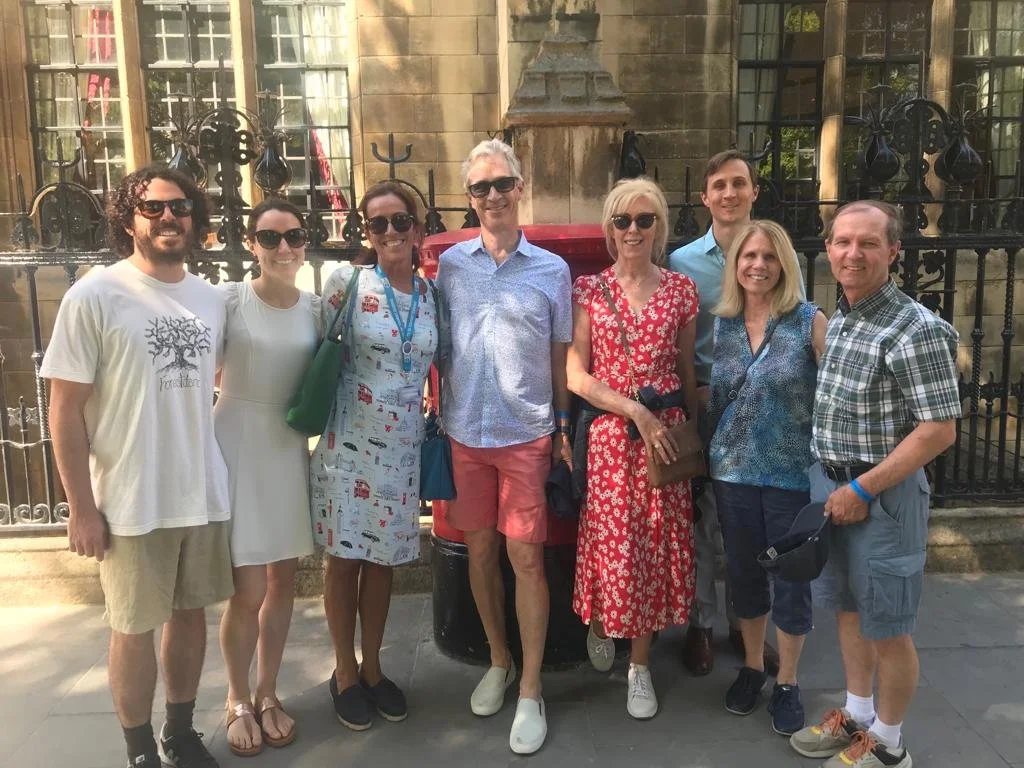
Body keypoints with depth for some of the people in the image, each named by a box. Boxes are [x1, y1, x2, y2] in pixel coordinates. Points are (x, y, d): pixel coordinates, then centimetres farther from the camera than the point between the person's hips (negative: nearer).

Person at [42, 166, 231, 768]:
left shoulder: (213, 300, 4)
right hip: (130, 502, -4)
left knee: (190, 612, 16)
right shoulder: (94, 297, -9)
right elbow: (65, 409, -9)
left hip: (204, 493, 4)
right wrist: (81, 508, -10)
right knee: (135, 627, 10)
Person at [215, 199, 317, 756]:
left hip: (292, 449, 4)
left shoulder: (315, 307, 3)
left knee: (284, 580, 12)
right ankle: (238, 701, 23)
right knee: (249, 590, -2)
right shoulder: (230, 300, -9)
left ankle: (267, 693, 32)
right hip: (238, 447, -4)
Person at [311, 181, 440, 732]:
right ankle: (344, 674, 25)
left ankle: (373, 668, 30)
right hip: (349, 442, -3)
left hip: (403, 448, 3)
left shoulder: (432, 295, 5)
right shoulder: (348, 282, -6)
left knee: (383, 559, 13)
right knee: (345, 558, 7)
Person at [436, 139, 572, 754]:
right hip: (466, 432, 2)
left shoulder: (552, 270, 0)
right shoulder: (451, 264, 4)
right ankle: (499, 662, 32)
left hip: (527, 434, -2)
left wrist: (564, 427, 2)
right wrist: (439, 416, 6)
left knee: (526, 558, -1)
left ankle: (531, 691, 13)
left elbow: (560, 356, 5)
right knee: (480, 551, 12)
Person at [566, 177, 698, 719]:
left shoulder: (681, 289, 5)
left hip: (665, 432, 2)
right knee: (612, 542, 2)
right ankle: (600, 623, 37)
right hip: (608, 432, -1)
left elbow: (687, 371, 11)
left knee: (657, 544, 6)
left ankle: (639, 666, 23)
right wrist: (637, 412, -13)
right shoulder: (588, 289, 1)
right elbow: (576, 376, -5)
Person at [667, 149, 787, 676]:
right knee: (702, 519, 7)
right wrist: (695, 390, -10)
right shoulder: (683, 262, 1)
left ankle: (746, 623, 28)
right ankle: (700, 623, 23)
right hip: (703, 407, -1)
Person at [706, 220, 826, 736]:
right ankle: (751, 666, 36)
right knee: (743, 574, 16)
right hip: (733, 472, 4)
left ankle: (787, 683, 28)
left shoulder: (810, 322, -8)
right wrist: (710, 458, 9)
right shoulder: (722, 325, 4)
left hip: (793, 474, -3)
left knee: (792, 580, 9)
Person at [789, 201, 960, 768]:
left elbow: (939, 429, -19)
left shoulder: (915, 330, -18)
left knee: (886, 626, 8)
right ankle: (857, 716, 39)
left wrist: (862, 489, -18)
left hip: (882, 494, -7)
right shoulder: (838, 319, 6)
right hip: (828, 485, 7)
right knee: (847, 608, 20)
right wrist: (832, 483, 9)